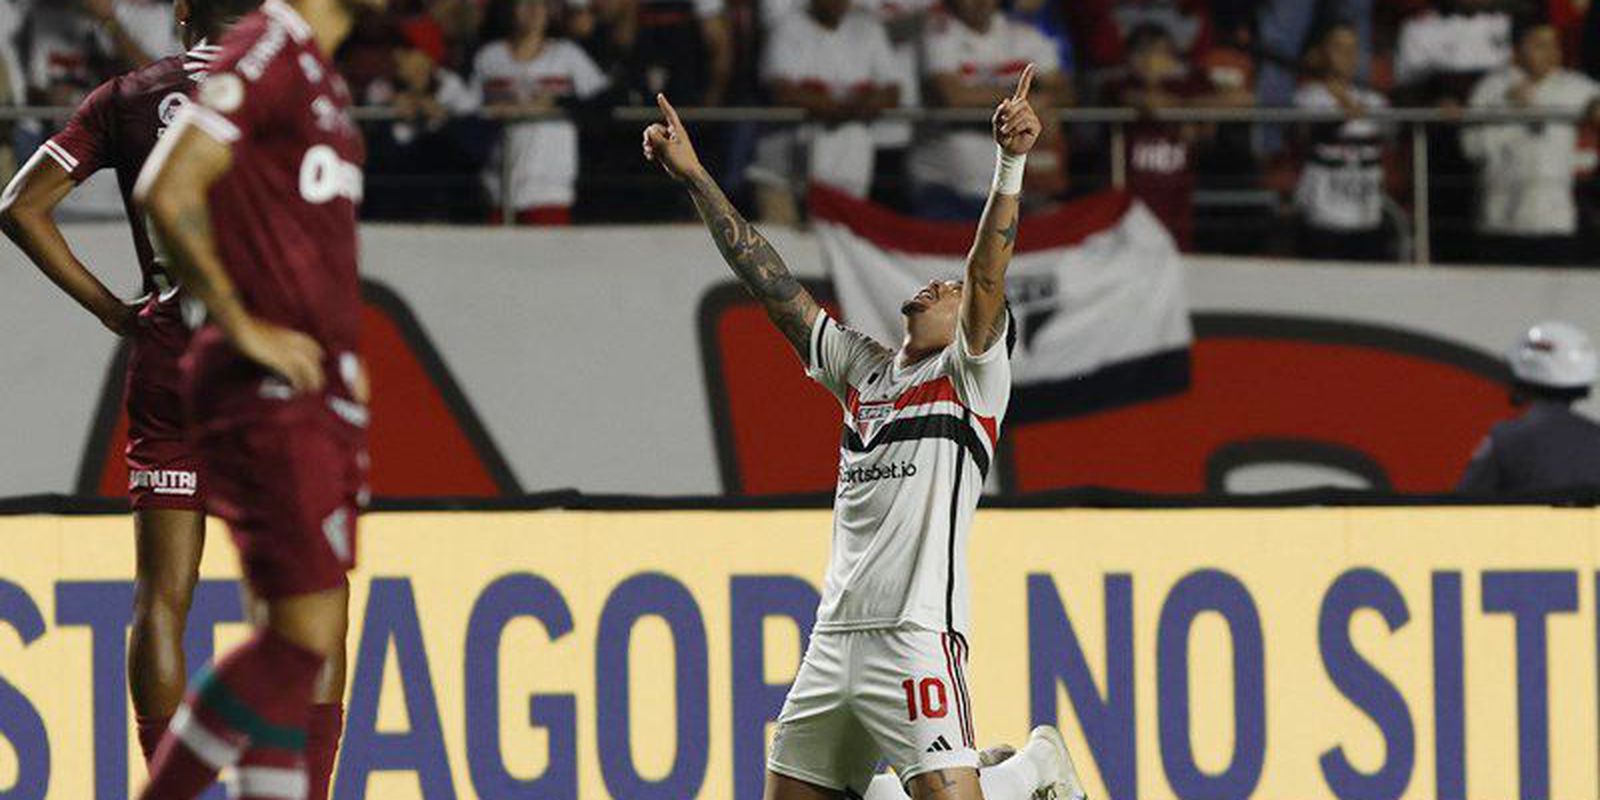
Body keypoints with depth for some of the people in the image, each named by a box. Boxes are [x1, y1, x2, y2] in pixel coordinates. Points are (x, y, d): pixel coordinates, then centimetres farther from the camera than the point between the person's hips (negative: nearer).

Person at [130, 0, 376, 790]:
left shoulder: (318, 73, 18)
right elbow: (168, 190, -21)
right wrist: (241, 326, -18)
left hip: (320, 394, 10)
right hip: (270, 395, -10)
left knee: (301, 644, 8)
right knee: (306, 631, -13)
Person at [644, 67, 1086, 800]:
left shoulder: (971, 374, 4)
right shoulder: (861, 371, 20)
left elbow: (987, 273, -11)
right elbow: (769, 280, 20)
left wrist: (1010, 165, -26)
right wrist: (694, 177, 17)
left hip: (916, 636, -7)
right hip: (834, 641, 7)